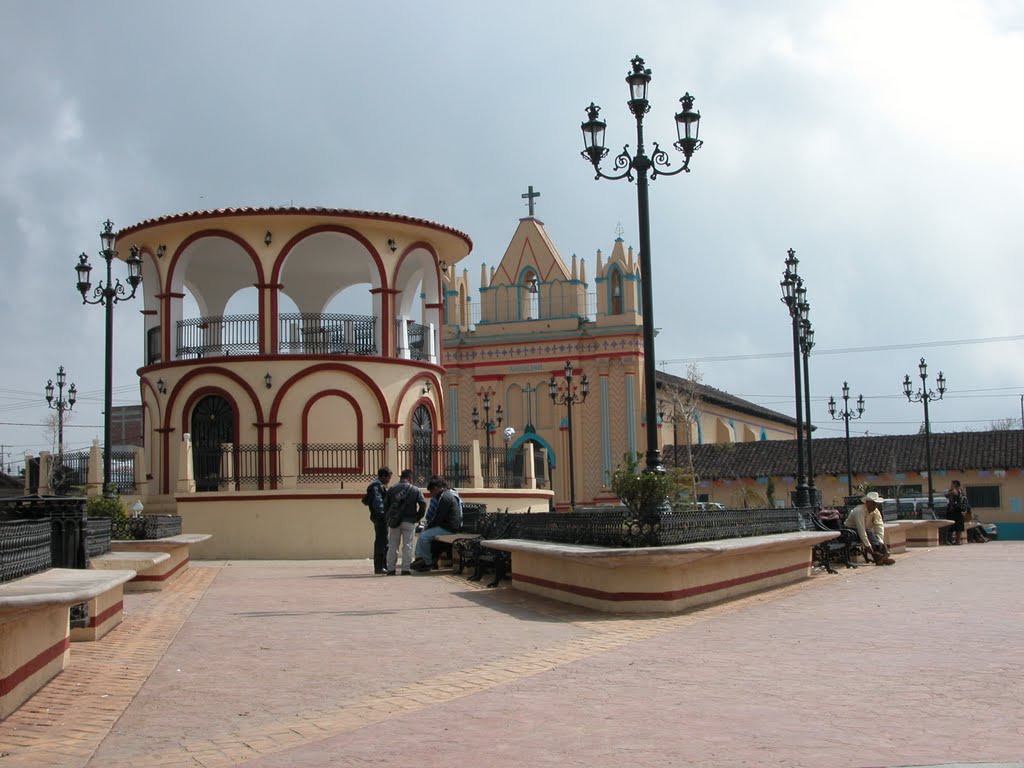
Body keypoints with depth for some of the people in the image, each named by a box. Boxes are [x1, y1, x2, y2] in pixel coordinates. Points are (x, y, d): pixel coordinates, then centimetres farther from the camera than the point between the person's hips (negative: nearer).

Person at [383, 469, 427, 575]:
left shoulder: (392, 489, 5)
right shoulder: (415, 490, 0)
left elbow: (385, 505, 4)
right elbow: (423, 504, -7)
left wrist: (387, 518, 12)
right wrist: (417, 517, 4)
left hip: (394, 521, 2)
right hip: (409, 521, -2)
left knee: (392, 545, 7)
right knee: (407, 545, 2)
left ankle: (391, 569, 6)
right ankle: (406, 569, -1)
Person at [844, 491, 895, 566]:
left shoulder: (876, 511, -5)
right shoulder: (859, 511, -27)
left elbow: (879, 526, -16)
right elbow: (861, 530, -33)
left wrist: (880, 541, -31)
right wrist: (867, 546, -38)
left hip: (866, 531, 7)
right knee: (869, 533, -33)